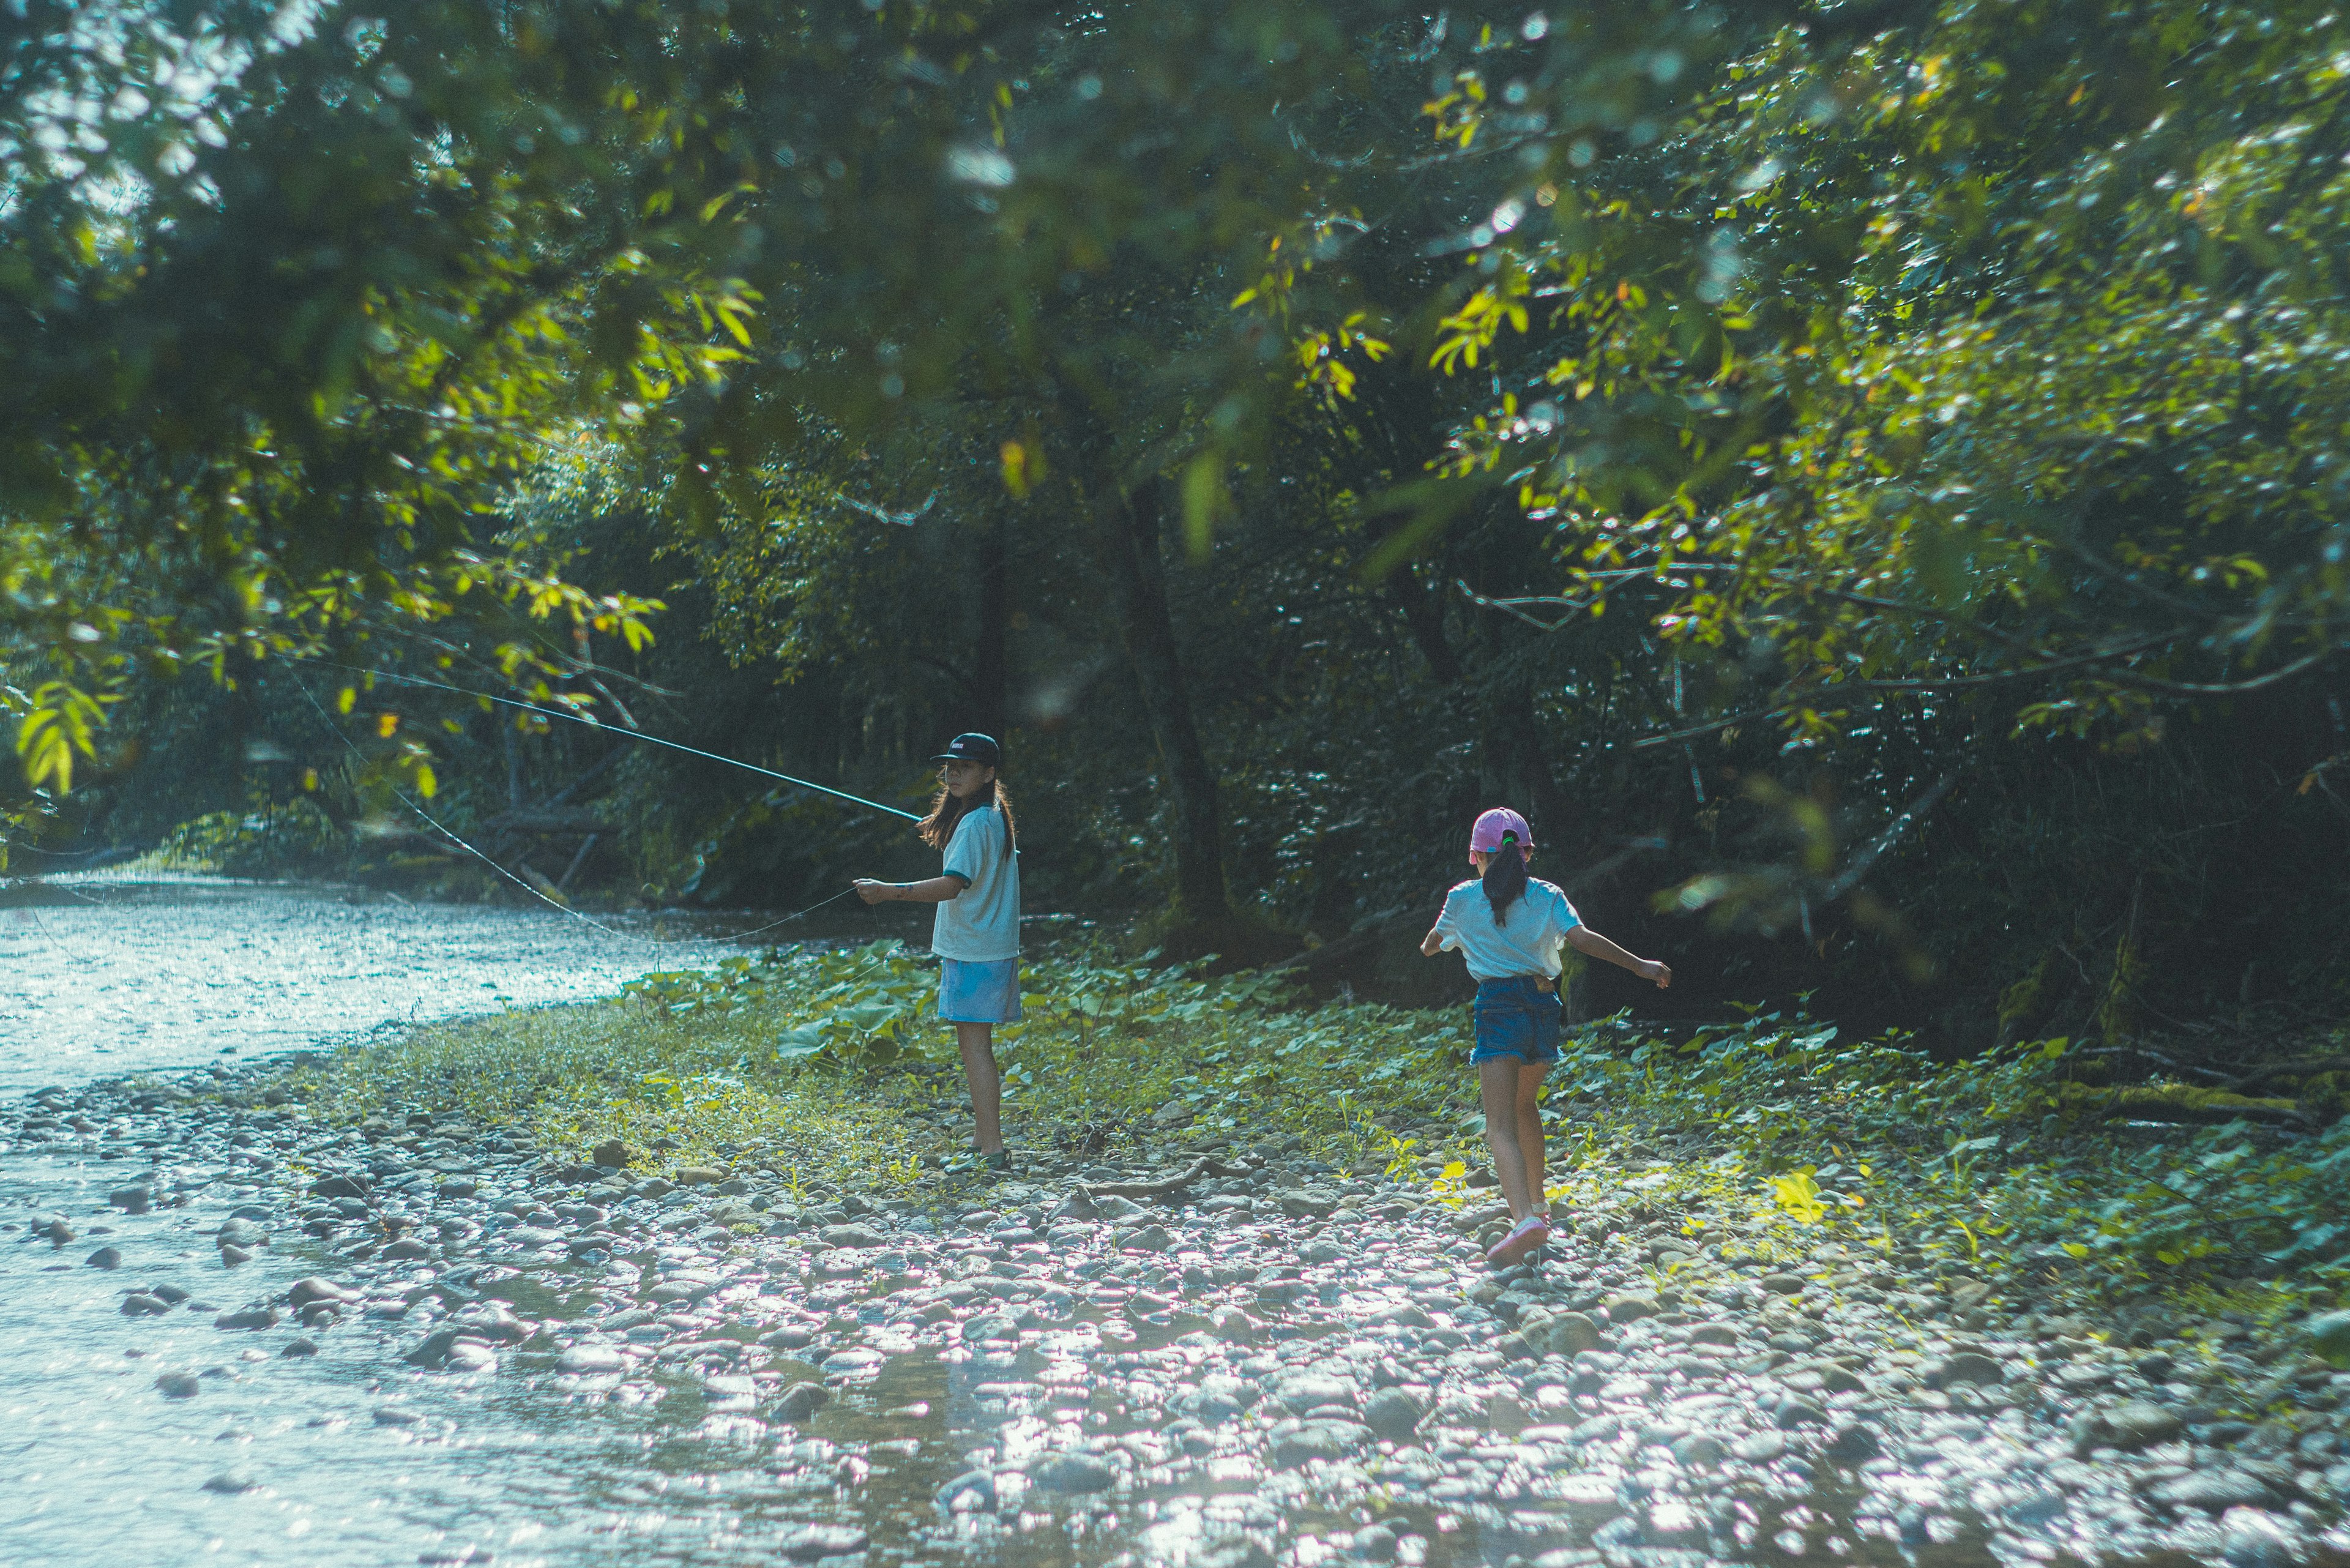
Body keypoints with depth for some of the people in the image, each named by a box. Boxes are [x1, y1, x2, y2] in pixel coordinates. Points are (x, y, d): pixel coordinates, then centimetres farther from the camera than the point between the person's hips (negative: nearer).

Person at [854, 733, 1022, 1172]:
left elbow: (952, 885, -28)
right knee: (976, 1043, 15)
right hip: (993, 946, 10)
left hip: (973, 952, -10)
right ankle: (986, 1140, 22)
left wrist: (889, 891, -35)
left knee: (974, 1042, -10)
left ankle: (993, 1152, -12)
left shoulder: (974, 824, -17)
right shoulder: (997, 818, 13)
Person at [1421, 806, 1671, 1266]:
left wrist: (1429, 946, 48)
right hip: (1543, 1004, 4)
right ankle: (1536, 1204, 34)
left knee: (1500, 1126, -12)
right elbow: (1582, 938, -6)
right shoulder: (1546, 895, 10)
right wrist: (1638, 964, -4)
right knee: (1523, 1105, 27)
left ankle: (1526, 1221, -32)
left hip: (1498, 1006, -4)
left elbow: (1431, 945, 25)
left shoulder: (1463, 899, 8)